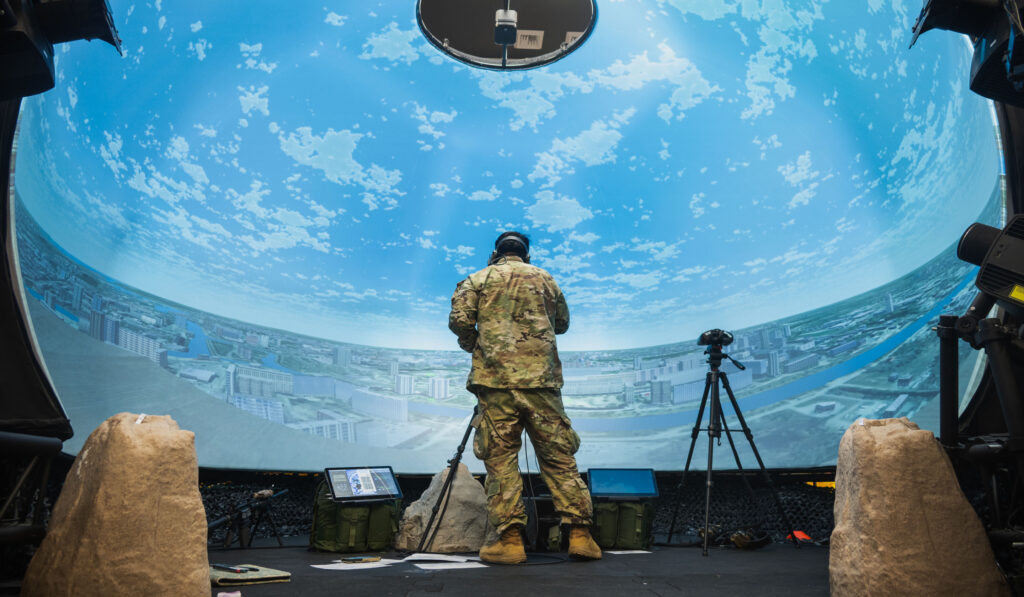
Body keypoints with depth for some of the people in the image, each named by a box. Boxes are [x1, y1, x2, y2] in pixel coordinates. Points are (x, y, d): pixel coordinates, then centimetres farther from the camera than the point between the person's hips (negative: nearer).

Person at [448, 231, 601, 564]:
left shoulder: (480, 279, 10)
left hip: (496, 378, -2)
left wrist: (472, 345, 17)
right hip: (542, 380, 2)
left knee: (500, 458, 0)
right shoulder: (545, 279, 17)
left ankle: (510, 540, -4)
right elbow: (563, 323, 25)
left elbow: (459, 320, -1)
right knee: (559, 456, 5)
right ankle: (579, 534, 2)